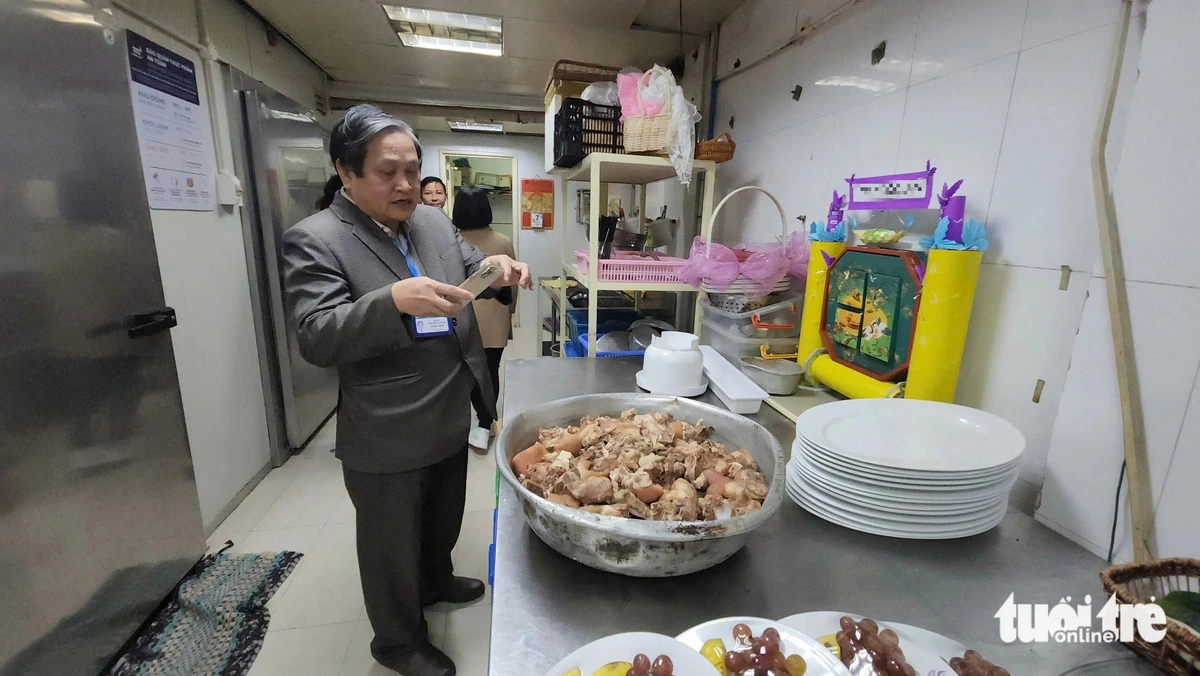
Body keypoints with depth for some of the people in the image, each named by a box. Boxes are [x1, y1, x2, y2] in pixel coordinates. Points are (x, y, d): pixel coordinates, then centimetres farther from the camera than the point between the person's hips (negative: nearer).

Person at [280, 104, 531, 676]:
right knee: (391, 543, 16)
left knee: (442, 520, 28)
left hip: (450, 418, 7)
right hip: (386, 439, -6)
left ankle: (435, 581, 56)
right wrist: (394, 300, -37)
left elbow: (471, 271, 12)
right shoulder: (314, 240, -14)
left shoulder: (434, 222, 4)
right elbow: (315, 339, -21)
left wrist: (496, 270, -13)